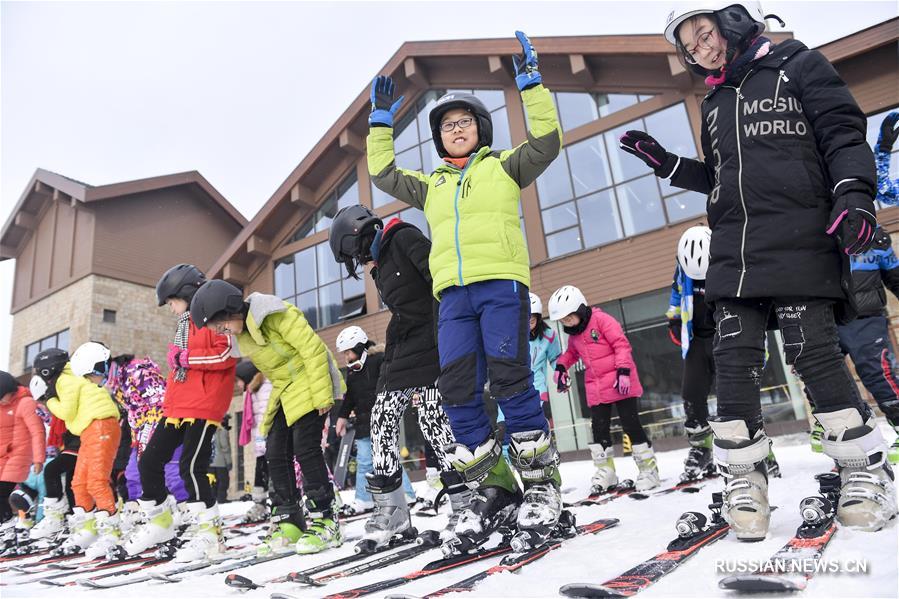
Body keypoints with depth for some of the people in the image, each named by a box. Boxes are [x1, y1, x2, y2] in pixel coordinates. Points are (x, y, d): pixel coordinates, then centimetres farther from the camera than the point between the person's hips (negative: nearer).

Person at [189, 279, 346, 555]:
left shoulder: (275, 314, -21)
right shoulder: (241, 333, 6)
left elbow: (313, 348, -23)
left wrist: (321, 395, -23)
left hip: (309, 384, -9)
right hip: (284, 391, 9)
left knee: (305, 447, -16)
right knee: (275, 452, 3)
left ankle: (325, 521, -9)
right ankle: (288, 521, 11)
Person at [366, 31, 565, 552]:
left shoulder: (504, 167, 16)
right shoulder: (430, 184, 27)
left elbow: (547, 140, 6)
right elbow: (383, 174, 31)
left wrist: (531, 83, 4)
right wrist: (382, 122, 26)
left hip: (501, 282, -4)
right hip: (453, 292, 4)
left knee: (509, 377, -14)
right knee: (458, 388, -6)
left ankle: (543, 484, -2)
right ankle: (495, 489, 5)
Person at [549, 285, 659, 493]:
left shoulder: (601, 320, -12)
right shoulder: (573, 335, 11)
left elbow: (621, 344, -15)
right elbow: (572, 352, 27)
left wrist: (623, 370, -21)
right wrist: (561, 366, 10)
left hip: (619, 383, -6)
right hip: (596, 389, 7)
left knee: (631, 425, -1)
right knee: (599, 429, 4)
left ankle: (648, 467, 12)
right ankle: (605, 471, 15)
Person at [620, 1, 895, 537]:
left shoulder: (799, 65, 9)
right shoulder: (715, 104, 23)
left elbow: (844, 135, 1)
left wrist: (853, 195, -15)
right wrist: (668, 165, 16)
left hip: (801, 243, -4)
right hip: (734, 251, 5)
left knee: (813, 352, -8)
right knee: (735, 359, -3)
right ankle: (745, 477, 7)